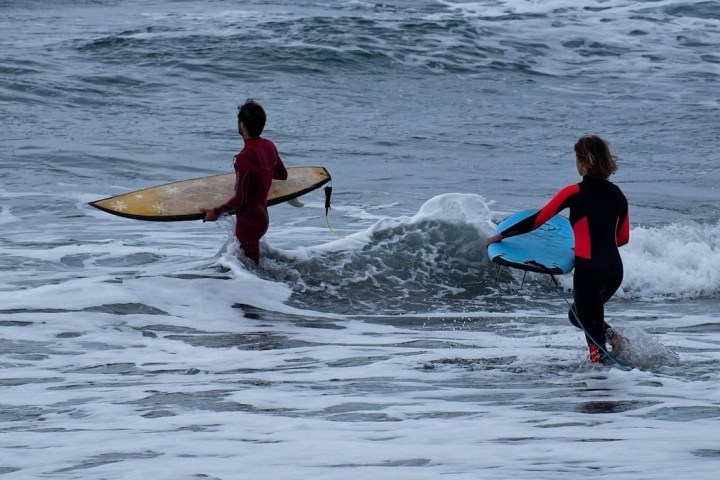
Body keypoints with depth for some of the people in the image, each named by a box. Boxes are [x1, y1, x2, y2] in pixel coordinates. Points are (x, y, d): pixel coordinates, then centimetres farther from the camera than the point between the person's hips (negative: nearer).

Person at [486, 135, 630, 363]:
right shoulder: (617, 195, 7)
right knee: (577, 315, 26)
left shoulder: (574, 193, -10)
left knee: (589, 325, 6)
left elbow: (537, 220, -4)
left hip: (588, 269, -7)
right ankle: (615, 338, 7)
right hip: (615, 269, 7)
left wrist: (500, 236, 6)